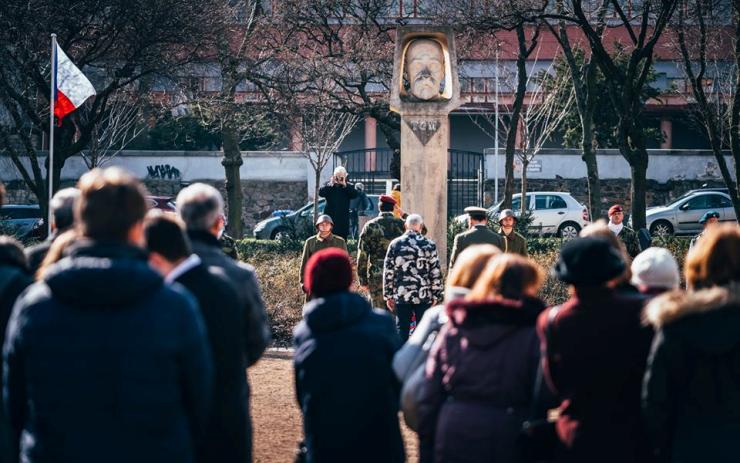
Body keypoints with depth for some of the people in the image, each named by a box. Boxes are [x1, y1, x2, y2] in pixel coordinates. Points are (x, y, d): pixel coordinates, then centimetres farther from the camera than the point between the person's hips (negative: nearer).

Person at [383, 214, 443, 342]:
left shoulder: (395, 244, 0)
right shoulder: (429, 245, -4)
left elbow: (388, 272, 2)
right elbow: (436, 273, -3)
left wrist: (388, 296, 8)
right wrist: (436, 295, 5)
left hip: (401, 296, 1)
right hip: (424, 297, -1)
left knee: (402, 331, 8)